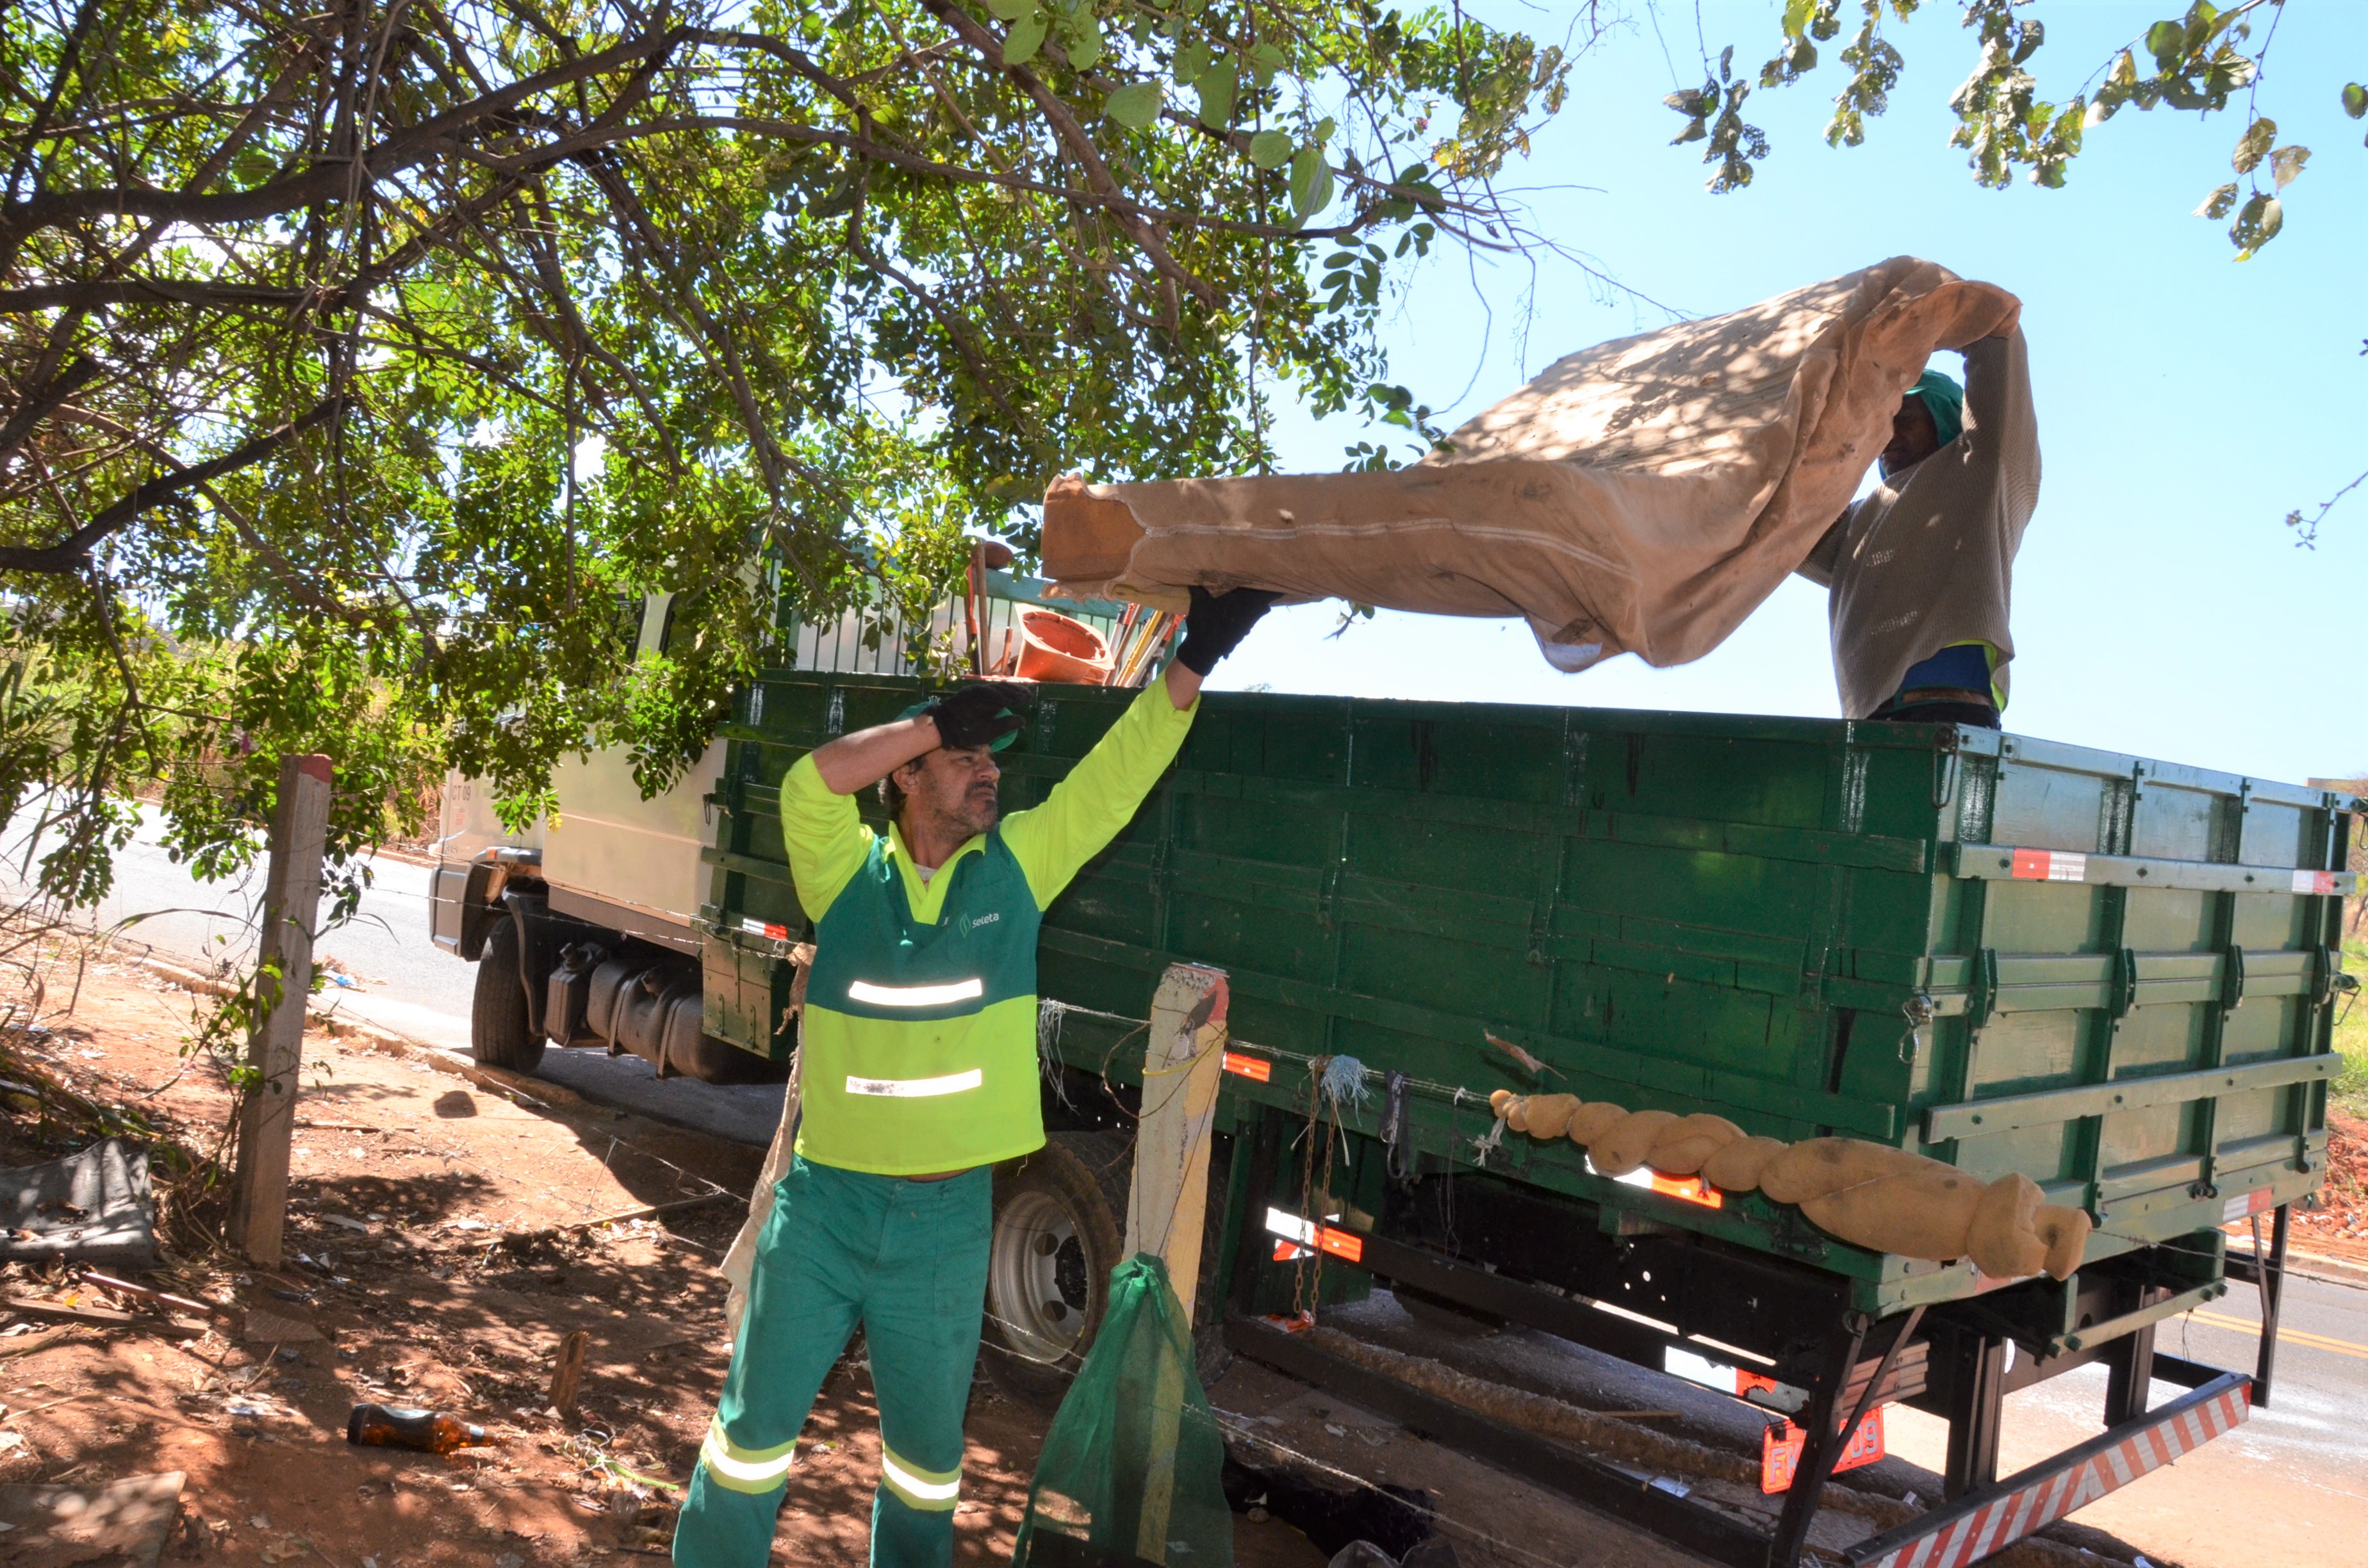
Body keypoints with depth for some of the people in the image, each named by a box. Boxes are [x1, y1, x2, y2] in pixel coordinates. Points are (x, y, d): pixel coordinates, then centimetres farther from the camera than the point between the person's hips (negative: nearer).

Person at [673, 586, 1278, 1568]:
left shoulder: (1017, 867, 2)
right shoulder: (849, 875, -3)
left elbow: (1116, 777, -2)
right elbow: (809, 784, -19)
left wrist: (1196, 655, -9)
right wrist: (938, 715, -20)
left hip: (948, 1218, 2)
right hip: (825, 1201, -2)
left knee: (928, 1443, 18)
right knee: (757, 1422, 13)